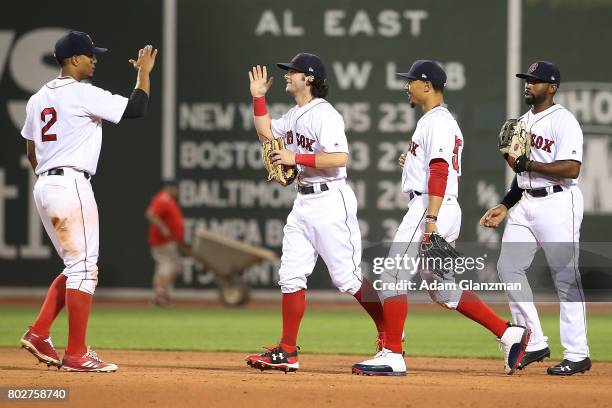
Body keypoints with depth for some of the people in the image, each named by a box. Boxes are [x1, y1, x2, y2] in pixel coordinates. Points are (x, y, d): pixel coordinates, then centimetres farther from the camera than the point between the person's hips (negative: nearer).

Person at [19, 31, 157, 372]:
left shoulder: (38, 98, 16)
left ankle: (39, 334, 7)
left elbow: (31, 153, 20)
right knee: (83, 267, -6)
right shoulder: (83, 93, -10)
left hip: (44, 186, 9)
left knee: (77, 266, 16)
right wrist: (144, 72, 1)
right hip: (72, 184, -9)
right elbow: (136, 109, -13)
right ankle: (77, 354, -7)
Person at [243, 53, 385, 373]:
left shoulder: (325, 115, -15)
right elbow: (267, 132, 28)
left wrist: (296, 158, -23)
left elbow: (340, 157, -25)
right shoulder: (296, 114, 14)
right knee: (290, 275, 5)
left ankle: (389, 335, 5)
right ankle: (287, 352, 7)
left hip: (330, 200, -9)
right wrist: (258, 97, 18)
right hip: (303, 202, 9)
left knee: (347, 275, -8)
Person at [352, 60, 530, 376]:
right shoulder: (444, 121, 21)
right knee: (442, 288, 13)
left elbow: (440, 171, -21)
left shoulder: (437, 121, -11)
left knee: (393, 278, -9)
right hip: (445, 211, 11)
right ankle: (509, 334, 10)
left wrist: (431, 219, -27)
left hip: (429, 208, -11)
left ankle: (392, 356, -10)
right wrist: (413, 164, 17)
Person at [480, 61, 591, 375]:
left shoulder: (563, 121, -10)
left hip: (558, 204, -9)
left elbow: (571, 169, -21)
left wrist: (527, 164, -20)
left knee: (565, 276, -6)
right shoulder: (524, 122, 17)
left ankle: (577, 354, -2)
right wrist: (505, 205, 16)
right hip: (526, 203, 9)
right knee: (508, 267, 3)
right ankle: (535, 344, 10)